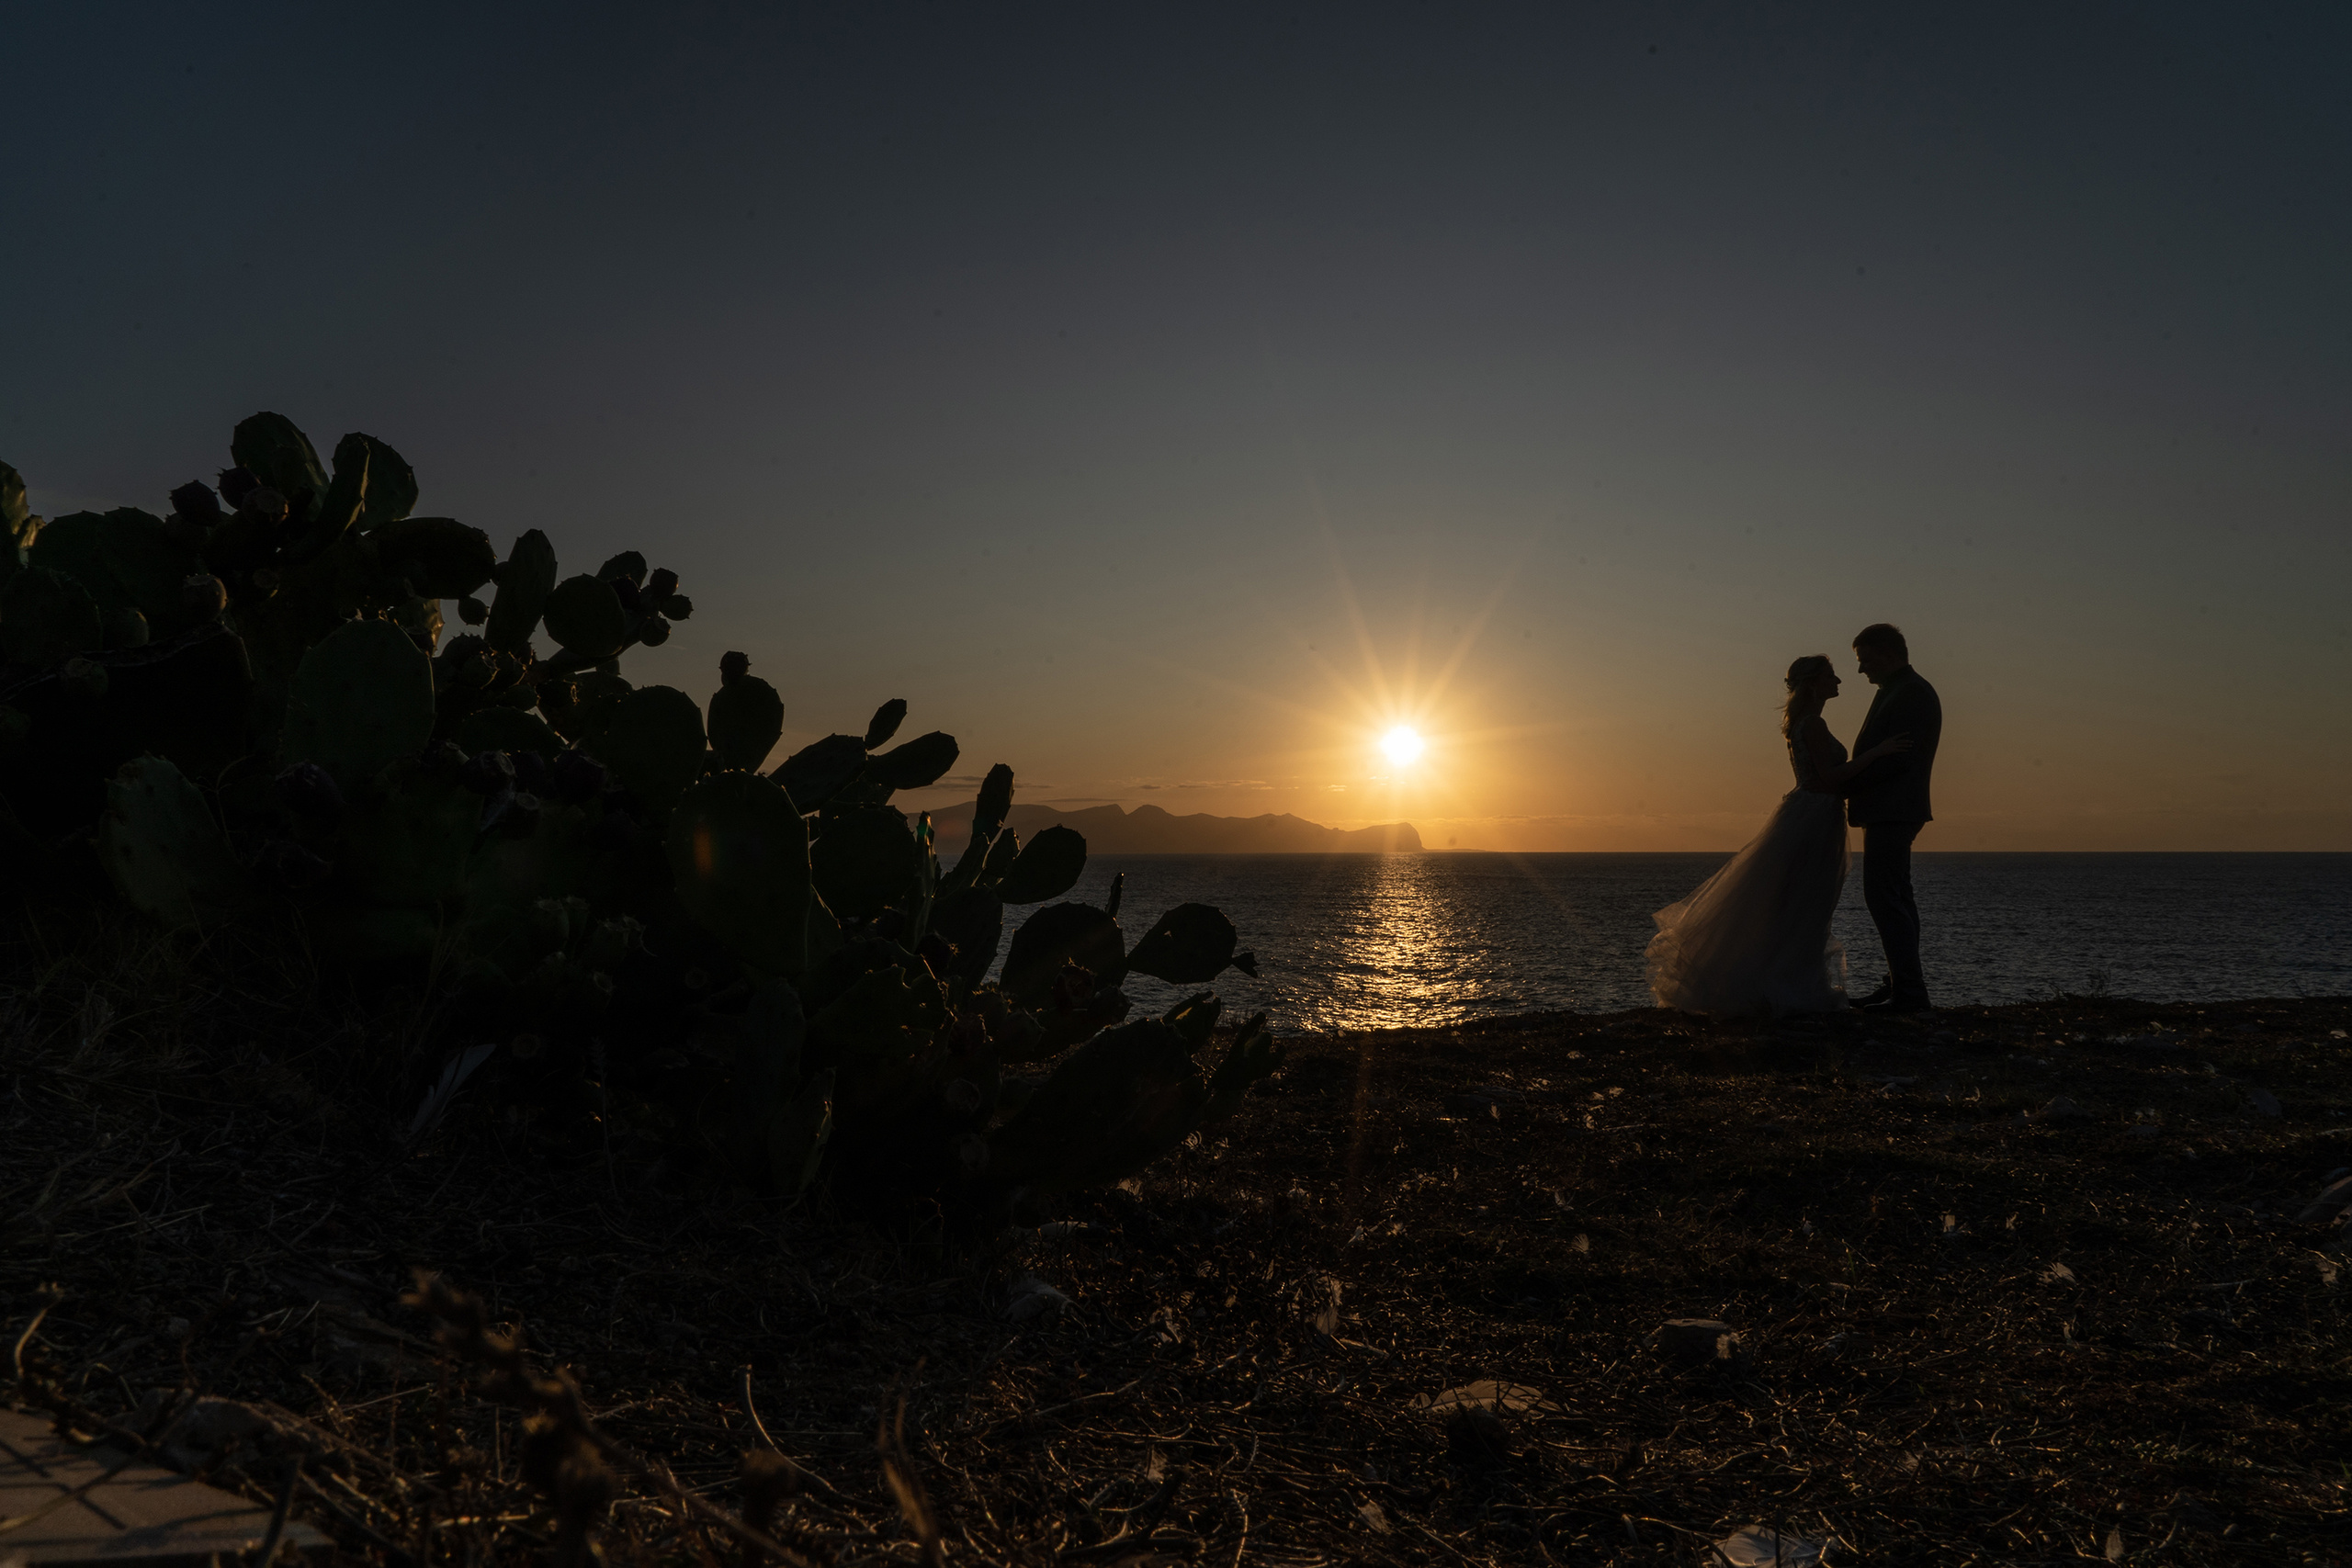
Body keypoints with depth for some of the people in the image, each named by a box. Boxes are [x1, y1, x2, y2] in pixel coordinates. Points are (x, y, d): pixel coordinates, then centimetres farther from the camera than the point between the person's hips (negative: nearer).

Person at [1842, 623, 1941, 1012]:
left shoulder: (1912, 693, -13)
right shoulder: (1898, 691, 19)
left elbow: (1898, 756, -21)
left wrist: (1847, 783, -17)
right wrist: (1848, 781, 8)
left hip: (1892, 811, -11)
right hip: (1890, 811, 11)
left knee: (1884, 896, -12)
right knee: (1894, 896, 14)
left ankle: (1909, 992, -10)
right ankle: (1902, 986, 21)